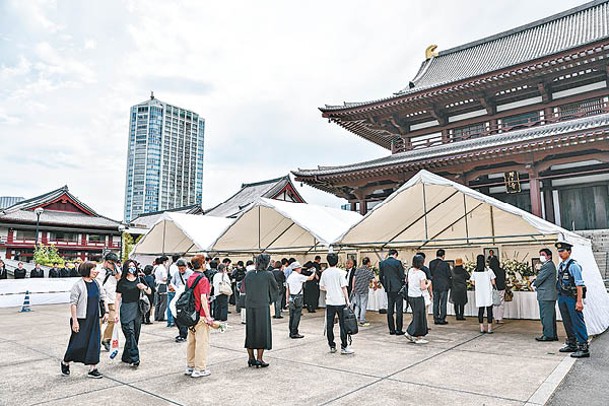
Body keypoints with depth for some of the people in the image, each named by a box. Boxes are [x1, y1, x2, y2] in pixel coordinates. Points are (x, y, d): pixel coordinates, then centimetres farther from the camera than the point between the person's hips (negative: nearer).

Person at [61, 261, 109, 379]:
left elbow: (103, 297, 15)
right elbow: (73, 303, -14)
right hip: (81, 320, -6)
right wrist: (74, 320, -18)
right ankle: (65, 362, 30)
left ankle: (93, 369, 13)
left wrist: (106, 311, 8)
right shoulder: (78, 285, -12)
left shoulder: (96, 283, 8)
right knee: (78, 343, 3)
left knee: (94, 343, 5)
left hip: (94, 319, 6)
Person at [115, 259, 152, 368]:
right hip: (126, 310, -4)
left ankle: (126, 357, 22)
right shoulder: (121, 282, 1)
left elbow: (149, 292, 11)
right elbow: (118, 299, 2)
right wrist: (116, 313, -3)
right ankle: (134, 359, -10)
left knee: (136, 334, 7)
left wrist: (144, 287, -11)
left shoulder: (139, 280, 9)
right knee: (130, 334, -11)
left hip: (137, 310, 4)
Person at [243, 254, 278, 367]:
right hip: (263, 306, -4)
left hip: (249, 306, 4)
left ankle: (251, 358, 21)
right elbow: (275, 288, 6)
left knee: (250, 331, 14)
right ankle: (259, 359, 7)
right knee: (262, 332, 5)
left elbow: (244, 287, 12)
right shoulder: (268, 275, -8)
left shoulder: (249, 274, 2)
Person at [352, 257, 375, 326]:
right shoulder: (369, 271, -6)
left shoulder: (358, 269, 6)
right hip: (364, 290, -4)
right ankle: (362, 321, 8)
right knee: (363, 306, 4)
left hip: (356, 289, 4)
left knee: (357, 305, 15)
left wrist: (353, 288, 11)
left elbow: (354, 279, 5)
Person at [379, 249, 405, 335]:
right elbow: (402, 276, -7)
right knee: (399, 309, 1)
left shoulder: (382, 263, 4)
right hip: (398, 288, -5)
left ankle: (391, 329, 13)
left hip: (389, 289, 5)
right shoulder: (397, 262, -10)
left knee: (390, 309, 9)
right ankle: (398, 330, 2)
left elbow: (381, 277, 8)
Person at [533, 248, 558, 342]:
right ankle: (553, 335, 21)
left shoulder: (548, 265, -16)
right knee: (550, 316, 15)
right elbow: (541, 278, 20)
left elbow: (540, 278, -16)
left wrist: (534, 284, 2)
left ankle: (548, 335, 1)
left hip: (546, 295, -11)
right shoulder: (549, 265, 18)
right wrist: (536, 283, 4)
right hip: (550, 295, 11)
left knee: (546, 316, -5)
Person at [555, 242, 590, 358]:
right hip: (562, 297, 8)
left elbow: (579, 285, -17)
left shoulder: (573, 265, -14)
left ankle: (583, 348, 0)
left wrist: (579, 301, -20)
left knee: (578, 322, -5)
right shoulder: (560, 265, 11)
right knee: (567, 322, 15)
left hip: (572, 297, -8)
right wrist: (560, 297, 15)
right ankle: (571, 345, 27)